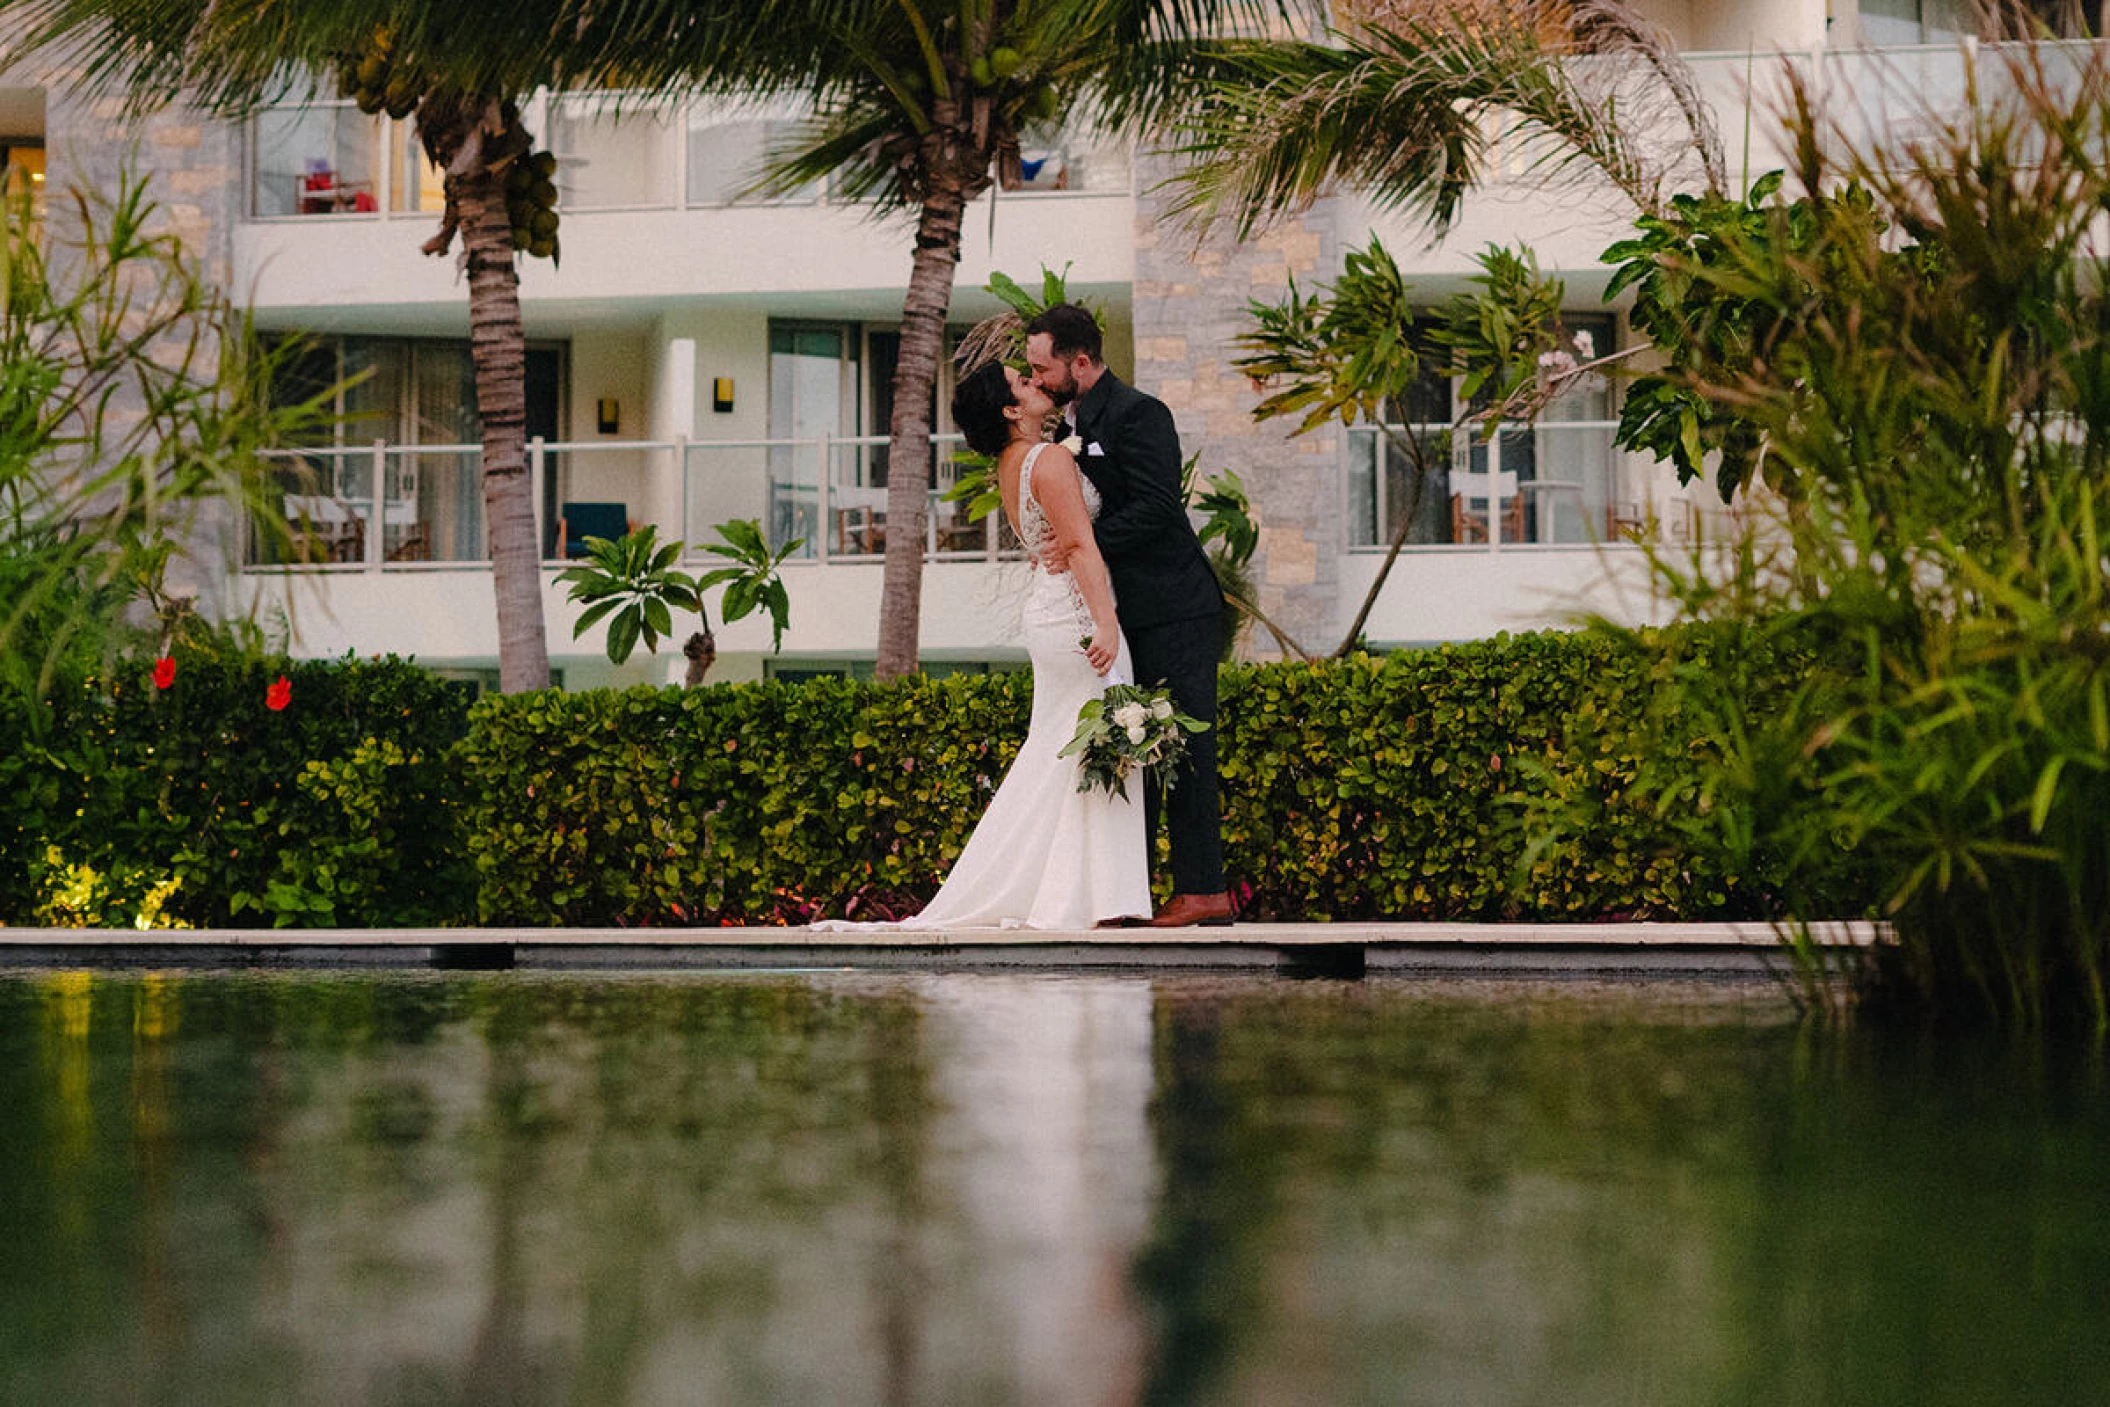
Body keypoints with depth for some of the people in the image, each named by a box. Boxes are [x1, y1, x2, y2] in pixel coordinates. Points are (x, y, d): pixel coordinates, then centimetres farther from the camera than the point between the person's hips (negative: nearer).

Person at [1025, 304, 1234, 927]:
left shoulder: (1137, 414, -12)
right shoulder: (1074, 420, 17)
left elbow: (1156, 508, -21)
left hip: (1174, 613, -10)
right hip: (1128, 617, 10)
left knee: (1182, 748, -9)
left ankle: (1202, 889, -8)